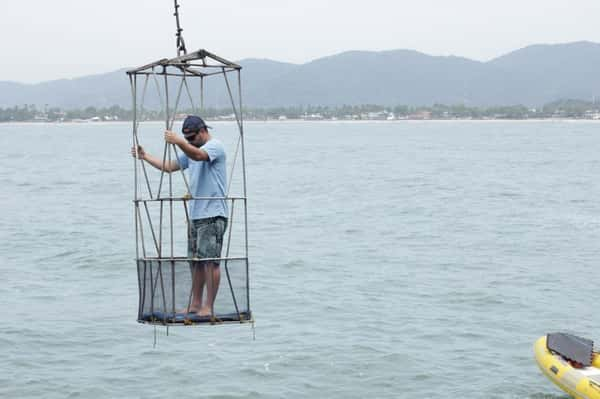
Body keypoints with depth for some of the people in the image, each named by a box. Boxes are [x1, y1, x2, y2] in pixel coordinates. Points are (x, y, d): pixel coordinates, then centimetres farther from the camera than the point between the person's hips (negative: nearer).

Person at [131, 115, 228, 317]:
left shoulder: (215, 146, -9)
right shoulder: (191, 151, 21)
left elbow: (198, 155, -31)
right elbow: (169, 166, 25)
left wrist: (178, 141, -45)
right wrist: (145, 156, 16)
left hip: (212, 215, -10)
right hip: (196, 214, 10)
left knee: (210, 260, -9)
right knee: (196, 261, 12)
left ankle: (209, 307, -8)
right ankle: (195, 304, 18)